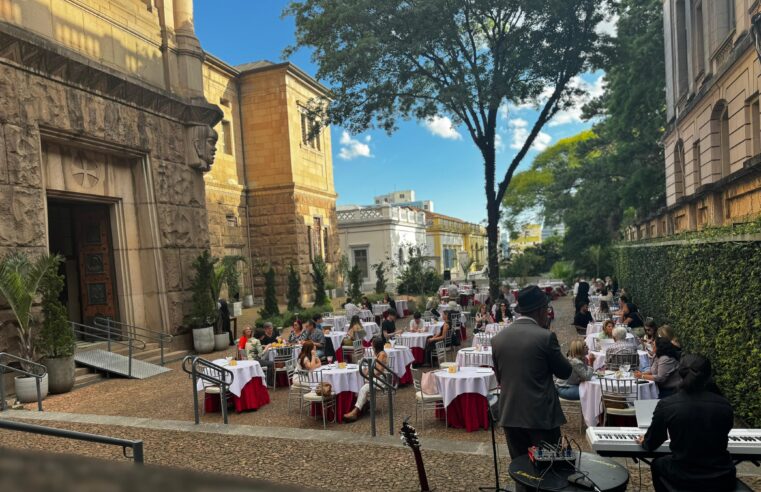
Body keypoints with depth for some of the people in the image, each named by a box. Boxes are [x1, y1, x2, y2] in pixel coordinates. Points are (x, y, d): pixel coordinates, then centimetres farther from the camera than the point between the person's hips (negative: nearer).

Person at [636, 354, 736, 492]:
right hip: (722, 478, 3)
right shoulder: (725, 405, -9)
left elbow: (651, 445, 0)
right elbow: (721, 438, 13)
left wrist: (644, 442, 25)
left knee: (657, 464, 31)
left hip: (684, 478, -2)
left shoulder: (666, 406, -15)